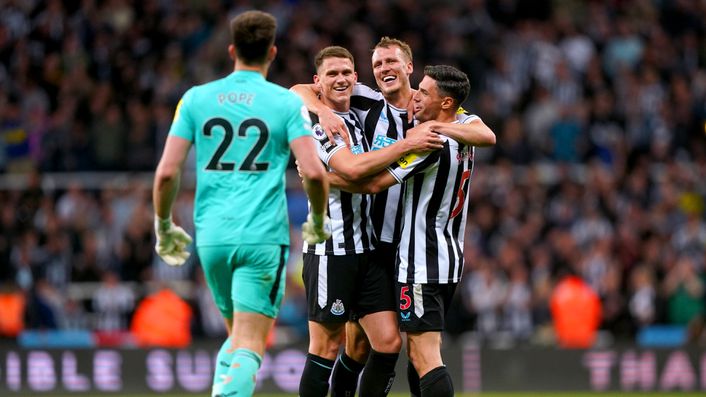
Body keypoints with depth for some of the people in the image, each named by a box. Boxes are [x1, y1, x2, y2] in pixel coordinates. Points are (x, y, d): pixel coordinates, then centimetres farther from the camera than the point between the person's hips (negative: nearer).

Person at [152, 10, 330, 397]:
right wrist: (317, 222, 8)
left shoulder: (196, 98, 7)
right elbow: (313, 172, -10)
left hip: (212, 236, 3)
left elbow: (166, 172, 2)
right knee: (249, 345, -5)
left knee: (237, 335, 23)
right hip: (264, 237, -3)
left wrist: (164, 227, 16)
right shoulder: (287, 102, -1)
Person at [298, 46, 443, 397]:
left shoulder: (359, 114, 14)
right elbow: (352, 168, -26)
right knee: (327, 348, -3)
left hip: (368, 248, 7)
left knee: (388, 342, 0)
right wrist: (406, 146, -21)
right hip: (331, 252, -7)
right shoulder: (318, 123, -9)